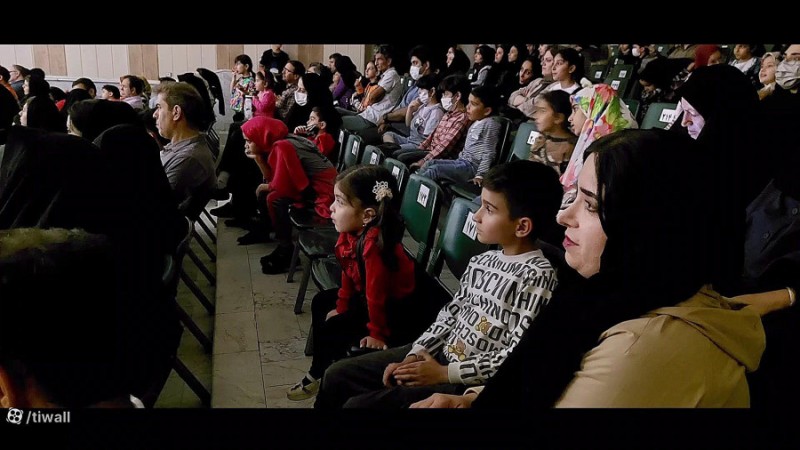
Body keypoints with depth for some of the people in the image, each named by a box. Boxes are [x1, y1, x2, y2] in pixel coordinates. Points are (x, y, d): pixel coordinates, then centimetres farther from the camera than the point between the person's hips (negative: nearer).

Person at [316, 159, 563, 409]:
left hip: (472, 383, -8)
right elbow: (450, 314, 12)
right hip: (439, 353, 8)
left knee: (358, 404, -16)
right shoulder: (481, 261, 7)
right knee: (338, 375, 7)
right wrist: (414, 355, -2)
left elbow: (515, 359, -21)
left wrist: (444, 373, -17)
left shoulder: (538, 277, -19)